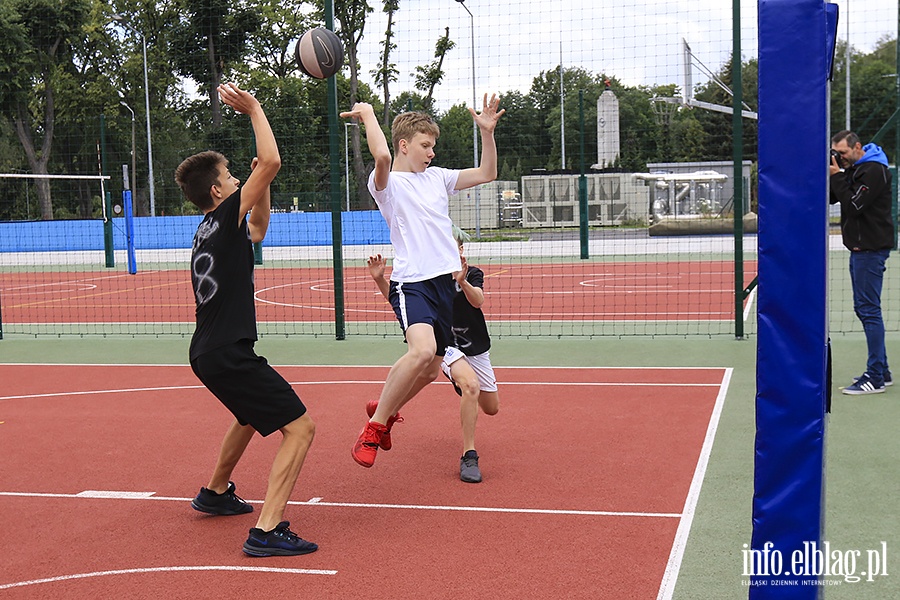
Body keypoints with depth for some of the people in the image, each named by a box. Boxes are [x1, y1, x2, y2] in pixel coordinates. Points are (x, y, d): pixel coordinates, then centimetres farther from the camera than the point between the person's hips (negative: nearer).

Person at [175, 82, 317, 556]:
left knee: (251, 415, 34)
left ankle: (215, 493, 48)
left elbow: (257, 229, 34)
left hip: (209, 353, 10)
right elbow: (271, 161, -18)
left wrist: (262, 190, 20)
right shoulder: (224, 216, -11)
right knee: (299, 428, -10)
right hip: (228, 355, -10)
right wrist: (253, 109, -6)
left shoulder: (208, 229, 15)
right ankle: (267, 531, -17)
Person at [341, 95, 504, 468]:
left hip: (444, 283, 7)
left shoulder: (437, 177, 16)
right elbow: (382, 156, -26)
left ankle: (386, 409, 38)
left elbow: (486, 173, 20)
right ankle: (373, 428, -14)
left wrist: (487, 132, 9)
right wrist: (367, 114, -12)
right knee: (422, 350, -31)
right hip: (411, 283, -7)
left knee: (430, 370, 10)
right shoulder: (388, 183, -4)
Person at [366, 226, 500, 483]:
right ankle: (469, 457, -28)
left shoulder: (472, 274, -11)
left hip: (476, 347, 2)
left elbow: (478, 301, -31)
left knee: (491, 408, 12)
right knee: (470, 385, -33)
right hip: (446, 345, -2)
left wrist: (462, 281, -51)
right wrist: (380, 278, -15)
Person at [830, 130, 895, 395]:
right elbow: (831, 198, 13)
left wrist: (837, 176, -14)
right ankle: (882, 371, 20)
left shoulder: (874, 171, -14)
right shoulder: (853, 169, 15)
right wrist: (830, 174, -2)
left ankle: (875, 378, -9)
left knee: (869, 309, -10)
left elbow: (854, 206, -20)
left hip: (871, 248, -10)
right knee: (864, 308, 13)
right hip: (860, 247, 10)